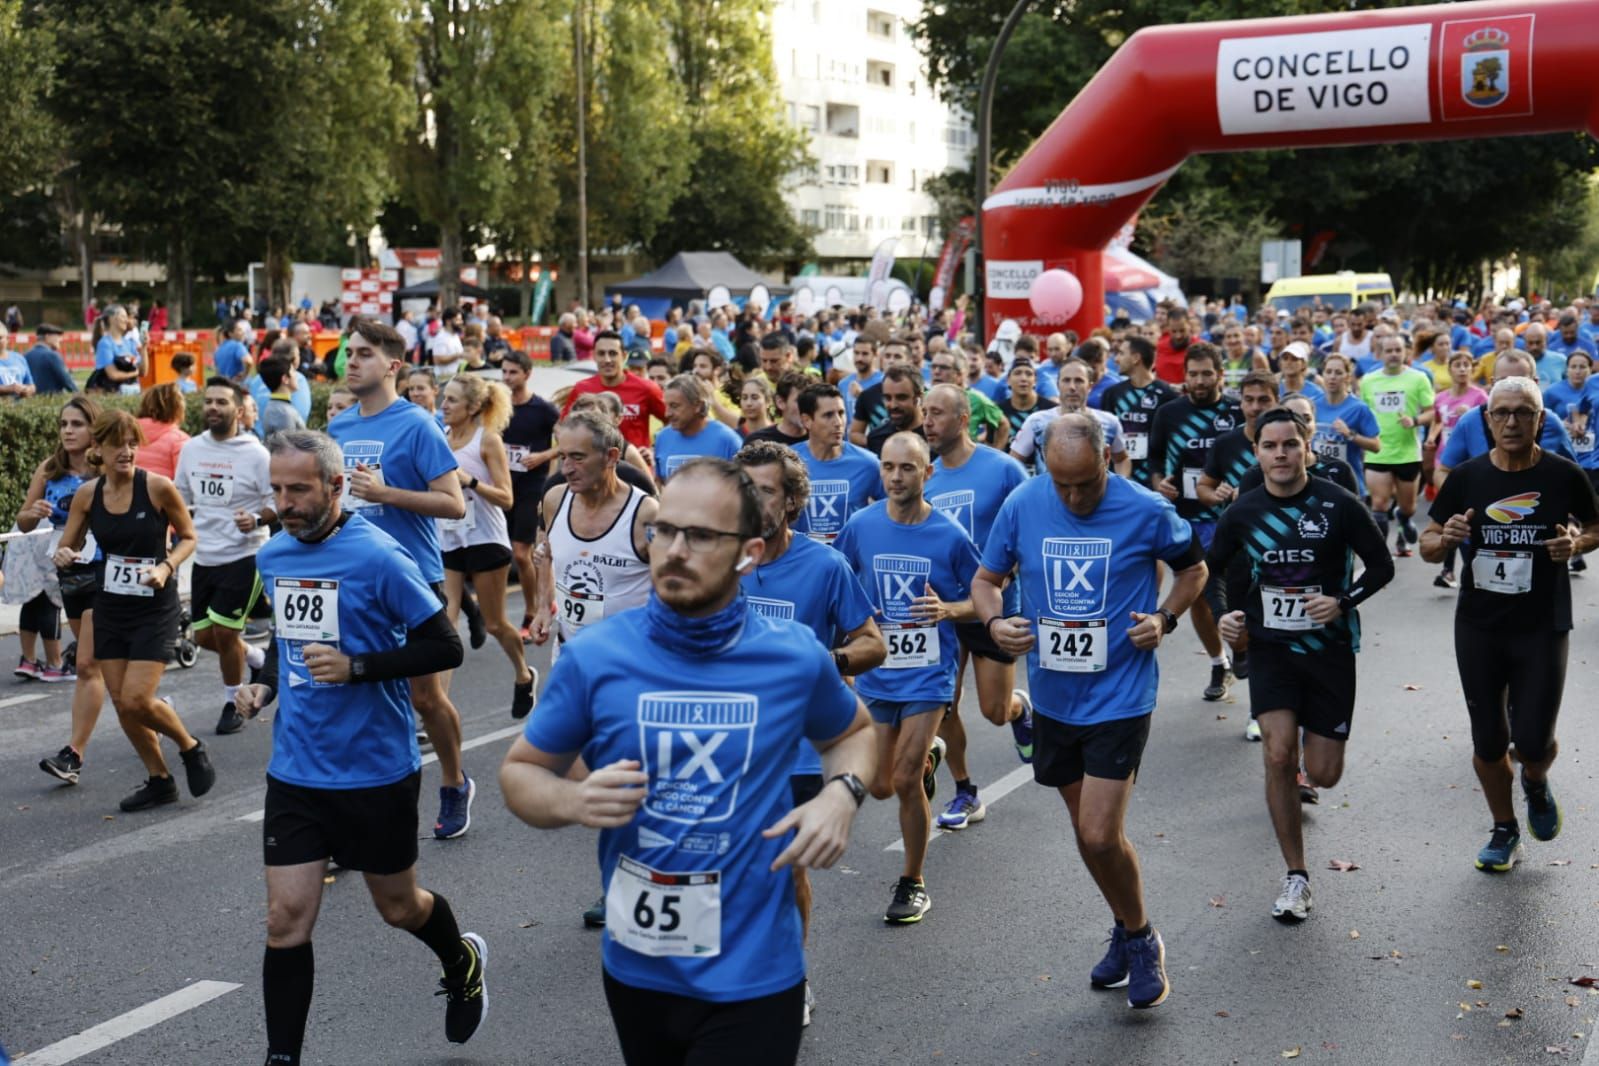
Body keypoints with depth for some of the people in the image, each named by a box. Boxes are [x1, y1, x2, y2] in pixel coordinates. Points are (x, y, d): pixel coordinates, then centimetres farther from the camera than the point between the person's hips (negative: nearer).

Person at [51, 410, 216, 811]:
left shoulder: (157, 487, -13)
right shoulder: (87, 494, -2)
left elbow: (188, 537, -1)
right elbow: (67, 548, 7)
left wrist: (166, 567, -18)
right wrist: (64, 557, -16)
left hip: (155, 609, -5)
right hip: (109, 609, 5)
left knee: (137, 701, -12)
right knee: (122, 703, 7)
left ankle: (191, 748, 16)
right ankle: (159, 781, 23)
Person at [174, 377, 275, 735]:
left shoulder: (255, 454, -12)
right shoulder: (191, 449, 5)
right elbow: (180, 498, 17)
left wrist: (257, 520, -26)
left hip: (243, 557, -6)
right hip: (204, 558, 6)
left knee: (224, 631, -6)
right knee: (204, 635, 9)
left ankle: (232, 704, 14)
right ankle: (257, 659, 37)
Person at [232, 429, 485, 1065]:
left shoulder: (378, 557, -17)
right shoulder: (273, 557, 3)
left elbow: (445, 647, -15)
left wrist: (356, 667, -25)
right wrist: (266, 684, 2)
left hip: (376, 769, -4)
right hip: (295, 770, 4)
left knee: (397, 906, 15)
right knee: (286, 919, -2)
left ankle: (462, 963, 47)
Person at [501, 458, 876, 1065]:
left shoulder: (797, 658, -8)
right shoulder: (595, 657, -9)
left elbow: (851, 732, 13)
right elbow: (520, 771, 3)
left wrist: (842, 794, -8)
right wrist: (572, 801, -19)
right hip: (635, 969, 2)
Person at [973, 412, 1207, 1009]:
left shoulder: (1147, 512, -12)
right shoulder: (1022, 505, -6)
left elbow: (1193, 568, 6)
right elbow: (987, 579, 6)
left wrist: (1165, 618, -12)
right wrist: (994, 621, -16)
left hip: (1119, 696, -4)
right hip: (1053, 695, 4)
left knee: (1100, 837, -10)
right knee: (1087, 831, 17)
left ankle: (1140, 939, 17)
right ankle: (1127, 932, 40)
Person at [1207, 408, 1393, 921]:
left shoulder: (1339, 505, -10)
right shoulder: (1242, 512, -2)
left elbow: (1381, 566, -2)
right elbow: (1211, 568, 15)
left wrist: (1343, 602, -17)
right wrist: (1225, 614, -1)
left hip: (1330, 648, -1)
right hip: (1270, 648, 1)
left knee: (1323, 775, 1)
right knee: (1278, 754, -15)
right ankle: (1296, 876, -1)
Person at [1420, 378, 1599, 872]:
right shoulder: (1466, 477, -4)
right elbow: (1427, 544, 3)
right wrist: (1444, 540, -19)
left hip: (1543, 628, -1)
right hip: (1479, 627, 1)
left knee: (1533, 742, -3)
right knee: (1488, 742, 9)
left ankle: (1536, 783, 34)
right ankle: (1504, 830, 32)